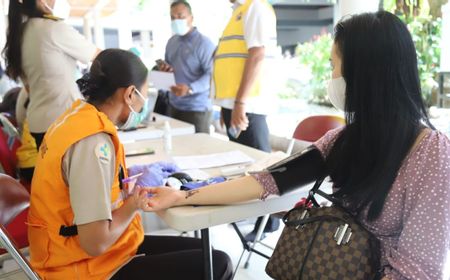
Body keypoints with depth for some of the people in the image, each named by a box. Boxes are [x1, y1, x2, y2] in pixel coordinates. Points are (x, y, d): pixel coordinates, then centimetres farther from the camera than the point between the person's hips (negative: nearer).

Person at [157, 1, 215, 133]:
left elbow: (212, 75, -20)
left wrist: (190, 89, -34)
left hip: (197, 108, -7)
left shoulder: (204, 43, -12)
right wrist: (165, 67, 1)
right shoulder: (171, 42, 13)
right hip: (174, 105, 8)